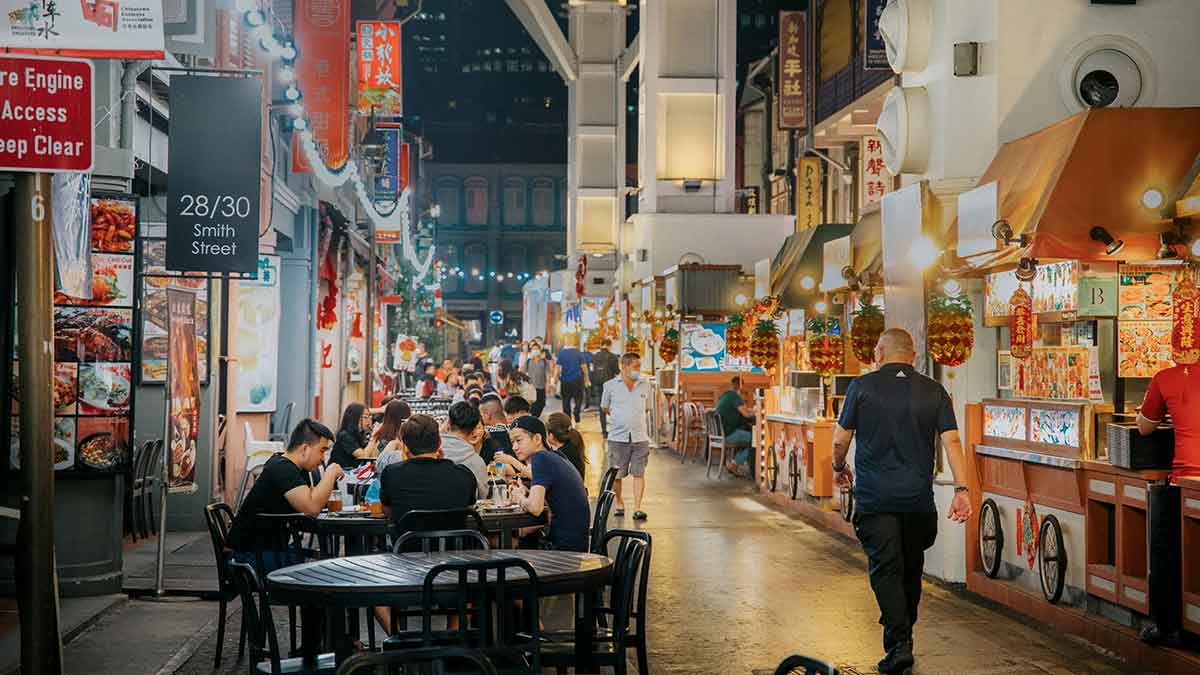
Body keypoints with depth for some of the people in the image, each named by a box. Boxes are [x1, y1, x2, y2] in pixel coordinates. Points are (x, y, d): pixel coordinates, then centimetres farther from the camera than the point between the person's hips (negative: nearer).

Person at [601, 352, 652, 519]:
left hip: (640, 437, 1)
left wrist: (634, 418, 12)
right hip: (617, 437, -1)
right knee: (616, 474, 5)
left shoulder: (645, 385, 9)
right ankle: (619, 503, 24)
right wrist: (620, 419, 10)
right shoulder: (610, 385, 2)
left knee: (638, 473, -5)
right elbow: (605, 408, 12)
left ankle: (637, 508, -4)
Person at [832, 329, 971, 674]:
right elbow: (951, 441, -4)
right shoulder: (934, 392, 6)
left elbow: (840, 440, 1)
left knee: (885, 569, -3)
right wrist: (961, 489, -6)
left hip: (874, 498, -3)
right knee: (911, 570, 17)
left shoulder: (862, 386, -1)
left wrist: (839, 468, 20)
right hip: (919, 499, 3)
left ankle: (899, 642, -15)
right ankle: (902, 633, 28)